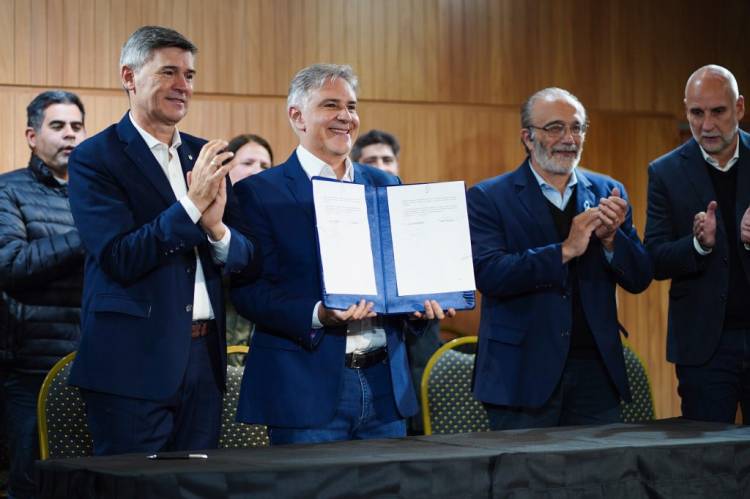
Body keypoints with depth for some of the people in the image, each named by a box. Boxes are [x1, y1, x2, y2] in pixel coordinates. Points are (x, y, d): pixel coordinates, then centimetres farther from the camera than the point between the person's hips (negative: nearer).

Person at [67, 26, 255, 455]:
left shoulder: (205, 157, 12)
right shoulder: (95, 158, -5)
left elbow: (246, 260, 9)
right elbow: (119, 259, -15)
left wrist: (217, 227, -13)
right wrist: (191, 205, -20)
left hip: (204, 356, 6)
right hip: (135, 362, -5)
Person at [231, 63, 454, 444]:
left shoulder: (385, 186, 14)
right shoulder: (259, 191, -1)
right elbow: (247, 289, -8)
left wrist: (423, 302, -3)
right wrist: (317, 315, -23)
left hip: (386, 385, 5)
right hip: (307, 389, -5)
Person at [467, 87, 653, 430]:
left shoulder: (608, 192, 11)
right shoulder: (488, 197, -1)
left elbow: (639, 279, 8)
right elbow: (488, 274, -15)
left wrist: (609, 238, -11)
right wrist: (565, 250, -19)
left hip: (597, 372, 4)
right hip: (524, 374, -4)